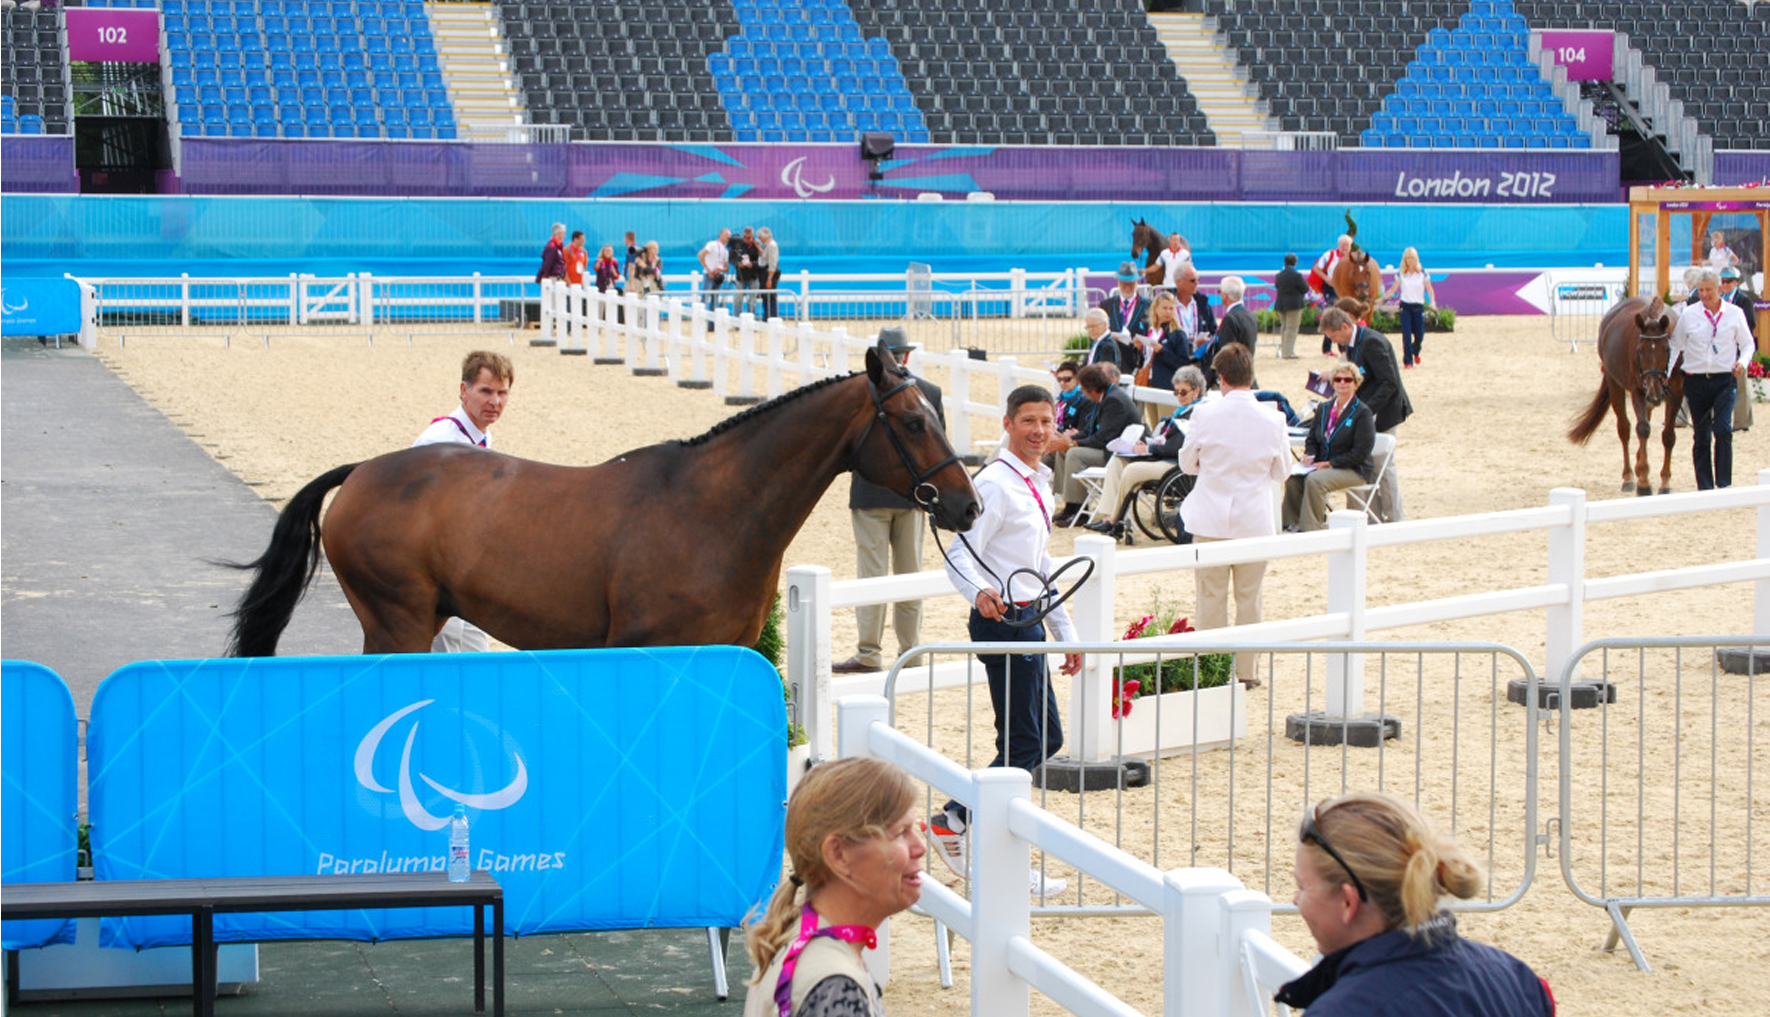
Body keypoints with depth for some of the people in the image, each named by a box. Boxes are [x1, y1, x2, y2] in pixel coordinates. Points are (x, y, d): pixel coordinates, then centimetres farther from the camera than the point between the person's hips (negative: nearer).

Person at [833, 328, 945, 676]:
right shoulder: (931, 392, -1)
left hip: (871, 494, -3)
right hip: (914, 492, 3)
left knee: (871, 573, -1)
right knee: (910, 572, 11)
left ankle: (869, 654, -1)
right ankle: (911, 650, 16)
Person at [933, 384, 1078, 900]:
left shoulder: (1039, 482, 15)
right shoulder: (995, 484, -14)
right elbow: (959, 556, -21)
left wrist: (1065, 633, 22)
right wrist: (981, 592, -42)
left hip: (1028, 623, 10)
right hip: (1003, 621, -10)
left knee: (1046, 739, 14)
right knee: (1024, 743, -6)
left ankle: (956, 820, 19)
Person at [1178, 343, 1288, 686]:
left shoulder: (1205, 415, -11)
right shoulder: (1272, 419, -8)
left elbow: (1187, 463, 1)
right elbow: (1282, 471, 3)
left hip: (1211, 520, -1)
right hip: (1254, 519, 1)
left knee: (1211, 596, 9)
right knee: (1249, 597, 11)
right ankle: (1246, 671, 16)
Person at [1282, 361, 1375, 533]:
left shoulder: (1362, 413, -7)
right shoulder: (1324, 409, 13)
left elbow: (1360, 453, -13)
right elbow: (1312, 439, 21)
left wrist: (1329, 463, -17)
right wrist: (1310, 455, -3)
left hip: (1353, 470, -6)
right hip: (1322, 464, 6)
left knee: (1314, 480, -33)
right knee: (1292, 477, -22)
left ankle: (1309, 529, -29)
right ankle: (1292, 523, -15)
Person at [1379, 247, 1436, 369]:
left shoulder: (1423, 274, 0)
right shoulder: (1400, 274, 3)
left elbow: (1429, 290, 3)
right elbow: (1393, 289, 8)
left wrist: (1432, 302, -13)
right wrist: (1381, 299, -4)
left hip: (1418, 307, 0)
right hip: (1405, 306, 0)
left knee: (1419, 336, 3)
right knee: (1406, 335, -9)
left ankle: (1415, 352, 36)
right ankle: (1407, 361, -3)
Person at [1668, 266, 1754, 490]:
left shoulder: (1735, 314, 2)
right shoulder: (1689, 315, 2)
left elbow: (1748, 344, 8)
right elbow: (1675, 346, 8)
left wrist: (1743, 362, -12)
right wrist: (1666, 374, -2)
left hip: (1724, 380, -1)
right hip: (1696, 381, 1)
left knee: (1723, 430, -15)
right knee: (1701, 437, 5)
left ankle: (1724, 483, -7)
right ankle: (1704, 487, 13)